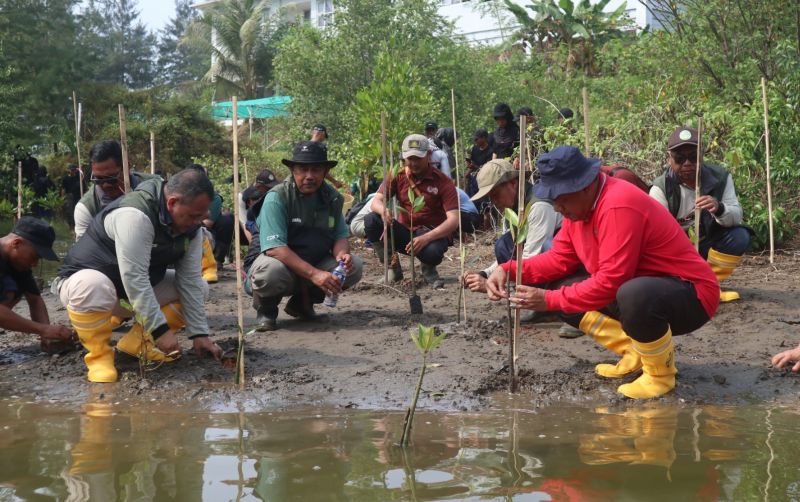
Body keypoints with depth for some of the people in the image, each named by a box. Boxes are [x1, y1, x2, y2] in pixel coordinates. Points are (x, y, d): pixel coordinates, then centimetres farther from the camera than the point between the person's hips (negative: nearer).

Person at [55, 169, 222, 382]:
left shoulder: (191, 228, -9)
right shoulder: (135, 214, -34)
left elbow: (190, 280, -8)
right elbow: (133, 279, -36)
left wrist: (199, 334, -12)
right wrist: (161, 329, -33)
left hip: (140, 286, 7)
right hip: (85, 277, -7)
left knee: (199, 288, -4)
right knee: (92, 287, -42)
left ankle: (138, 341, -1)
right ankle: (99, 355, -16)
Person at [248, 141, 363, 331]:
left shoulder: (332, 198, -1)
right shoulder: (276, 198, -19)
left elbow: (340, 235, 4)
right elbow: (274, 248, -27)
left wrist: (341, 254, -23)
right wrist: (314, 274, -36)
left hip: (317, 264, 6)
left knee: (354, 265, -17)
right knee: (270, 270, -39)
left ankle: (302, 302, 7)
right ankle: (266, 309, -2)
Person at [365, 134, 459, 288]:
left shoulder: (443, 182, -13)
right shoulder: (398, 176, -1)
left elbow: (453, 220, -21)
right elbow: (376, 201, -8)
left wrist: (426, 238, -37)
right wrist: (383, 210, -35)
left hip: (432, 234, -4)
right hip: (404, 232, 4)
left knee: (432, 251, -40)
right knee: (371, 221, -21)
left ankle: (429, 269, 2)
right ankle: (393, 268, -2)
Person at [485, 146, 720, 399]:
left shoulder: (618, 206, -28)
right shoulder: (580, 203, 1)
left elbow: (610, 282, -31)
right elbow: (560, 258, 4)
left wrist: (550, 300, -27)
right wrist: (510, 270, -9)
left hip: (690, 296, -9)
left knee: (634, 295, -42)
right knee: (556, 285, 0)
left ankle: (660, 373, -11)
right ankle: (635, 353, 7)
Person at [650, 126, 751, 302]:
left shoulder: (720, 177, -10)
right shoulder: (660, 188, -18)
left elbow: (737, 216, -18)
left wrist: (719, 209, -42)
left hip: (706, 246, 2)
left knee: (739, 236, -24)